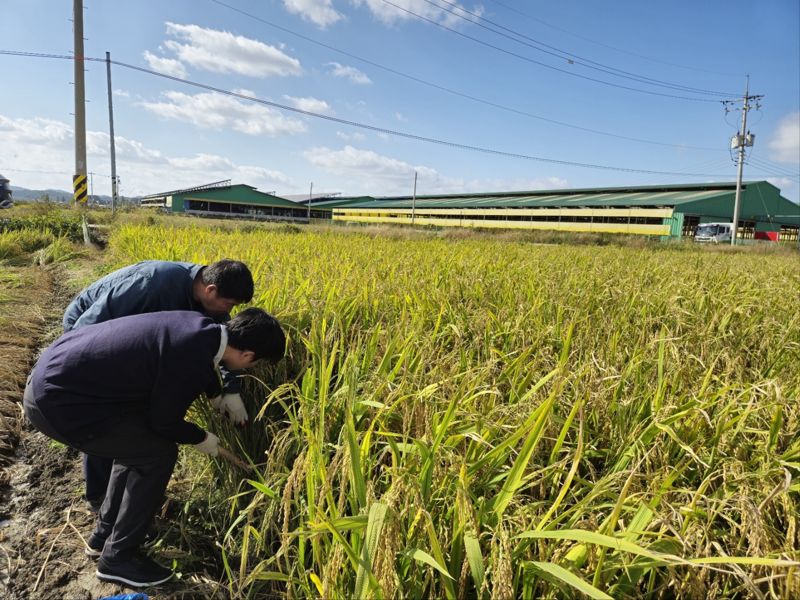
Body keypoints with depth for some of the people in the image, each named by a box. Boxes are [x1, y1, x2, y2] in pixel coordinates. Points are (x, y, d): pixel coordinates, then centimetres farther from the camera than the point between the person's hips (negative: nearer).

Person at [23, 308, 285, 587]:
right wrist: (201, 438, 9)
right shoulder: (192, 362, -26)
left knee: (140, 441, 20)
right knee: (159, 454, -4)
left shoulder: (199, 325, 0)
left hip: (53, 371, 9)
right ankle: (117, 557, 13)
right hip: (57, 401, -9)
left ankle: (104, 535, 34)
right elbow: (164, 422, -10)